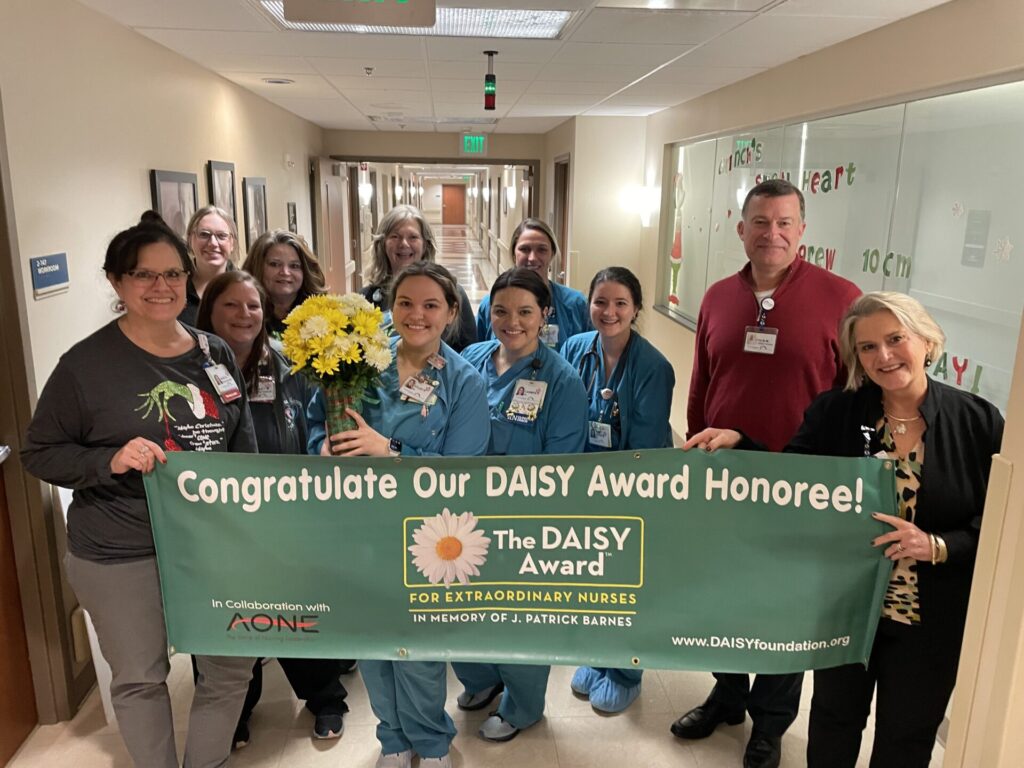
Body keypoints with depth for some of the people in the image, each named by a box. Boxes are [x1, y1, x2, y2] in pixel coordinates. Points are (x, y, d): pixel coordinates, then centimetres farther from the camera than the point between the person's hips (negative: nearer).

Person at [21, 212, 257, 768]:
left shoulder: (215, 353, 2)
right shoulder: (85, 364, -11)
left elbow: (243, 443, 11)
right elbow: (39, 453, -5)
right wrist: (110, 460, -23)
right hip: (119, 556, -4)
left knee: (232, 669, 13)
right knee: (140, 679, 14)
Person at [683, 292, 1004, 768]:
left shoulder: (980, 422, -11)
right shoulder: (835, 412, -9)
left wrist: (936, 546, -25)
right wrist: (738, 445, -19)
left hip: (931, 620, -1)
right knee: (834, 717, 23)